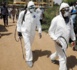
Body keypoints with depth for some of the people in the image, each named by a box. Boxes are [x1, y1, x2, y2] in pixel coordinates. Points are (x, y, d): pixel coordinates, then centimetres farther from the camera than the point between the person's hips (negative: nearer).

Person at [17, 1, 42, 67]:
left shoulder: (35, 14, -2)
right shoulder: (23, 13, -13)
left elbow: (38, 23, -1)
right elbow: (19, 22, -4)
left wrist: (40, 31, -7)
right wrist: (19, 31, -3)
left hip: (32, 32, 4)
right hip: (25, 32, -4)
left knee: (30, 44, 22)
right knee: (28, 46, -5)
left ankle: (26, 48, 55)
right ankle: (29, 60, 7)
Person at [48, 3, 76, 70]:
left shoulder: (69, 20, 0)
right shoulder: (56, 20, -18)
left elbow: (71, 30, 13)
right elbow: (51, 31, -12)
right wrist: (56, 40, -22)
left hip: (66, 41, 7)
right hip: (59, 41, -7)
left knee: (59, 52, 30)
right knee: (63, 57, -3)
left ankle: (52, 57, 60)